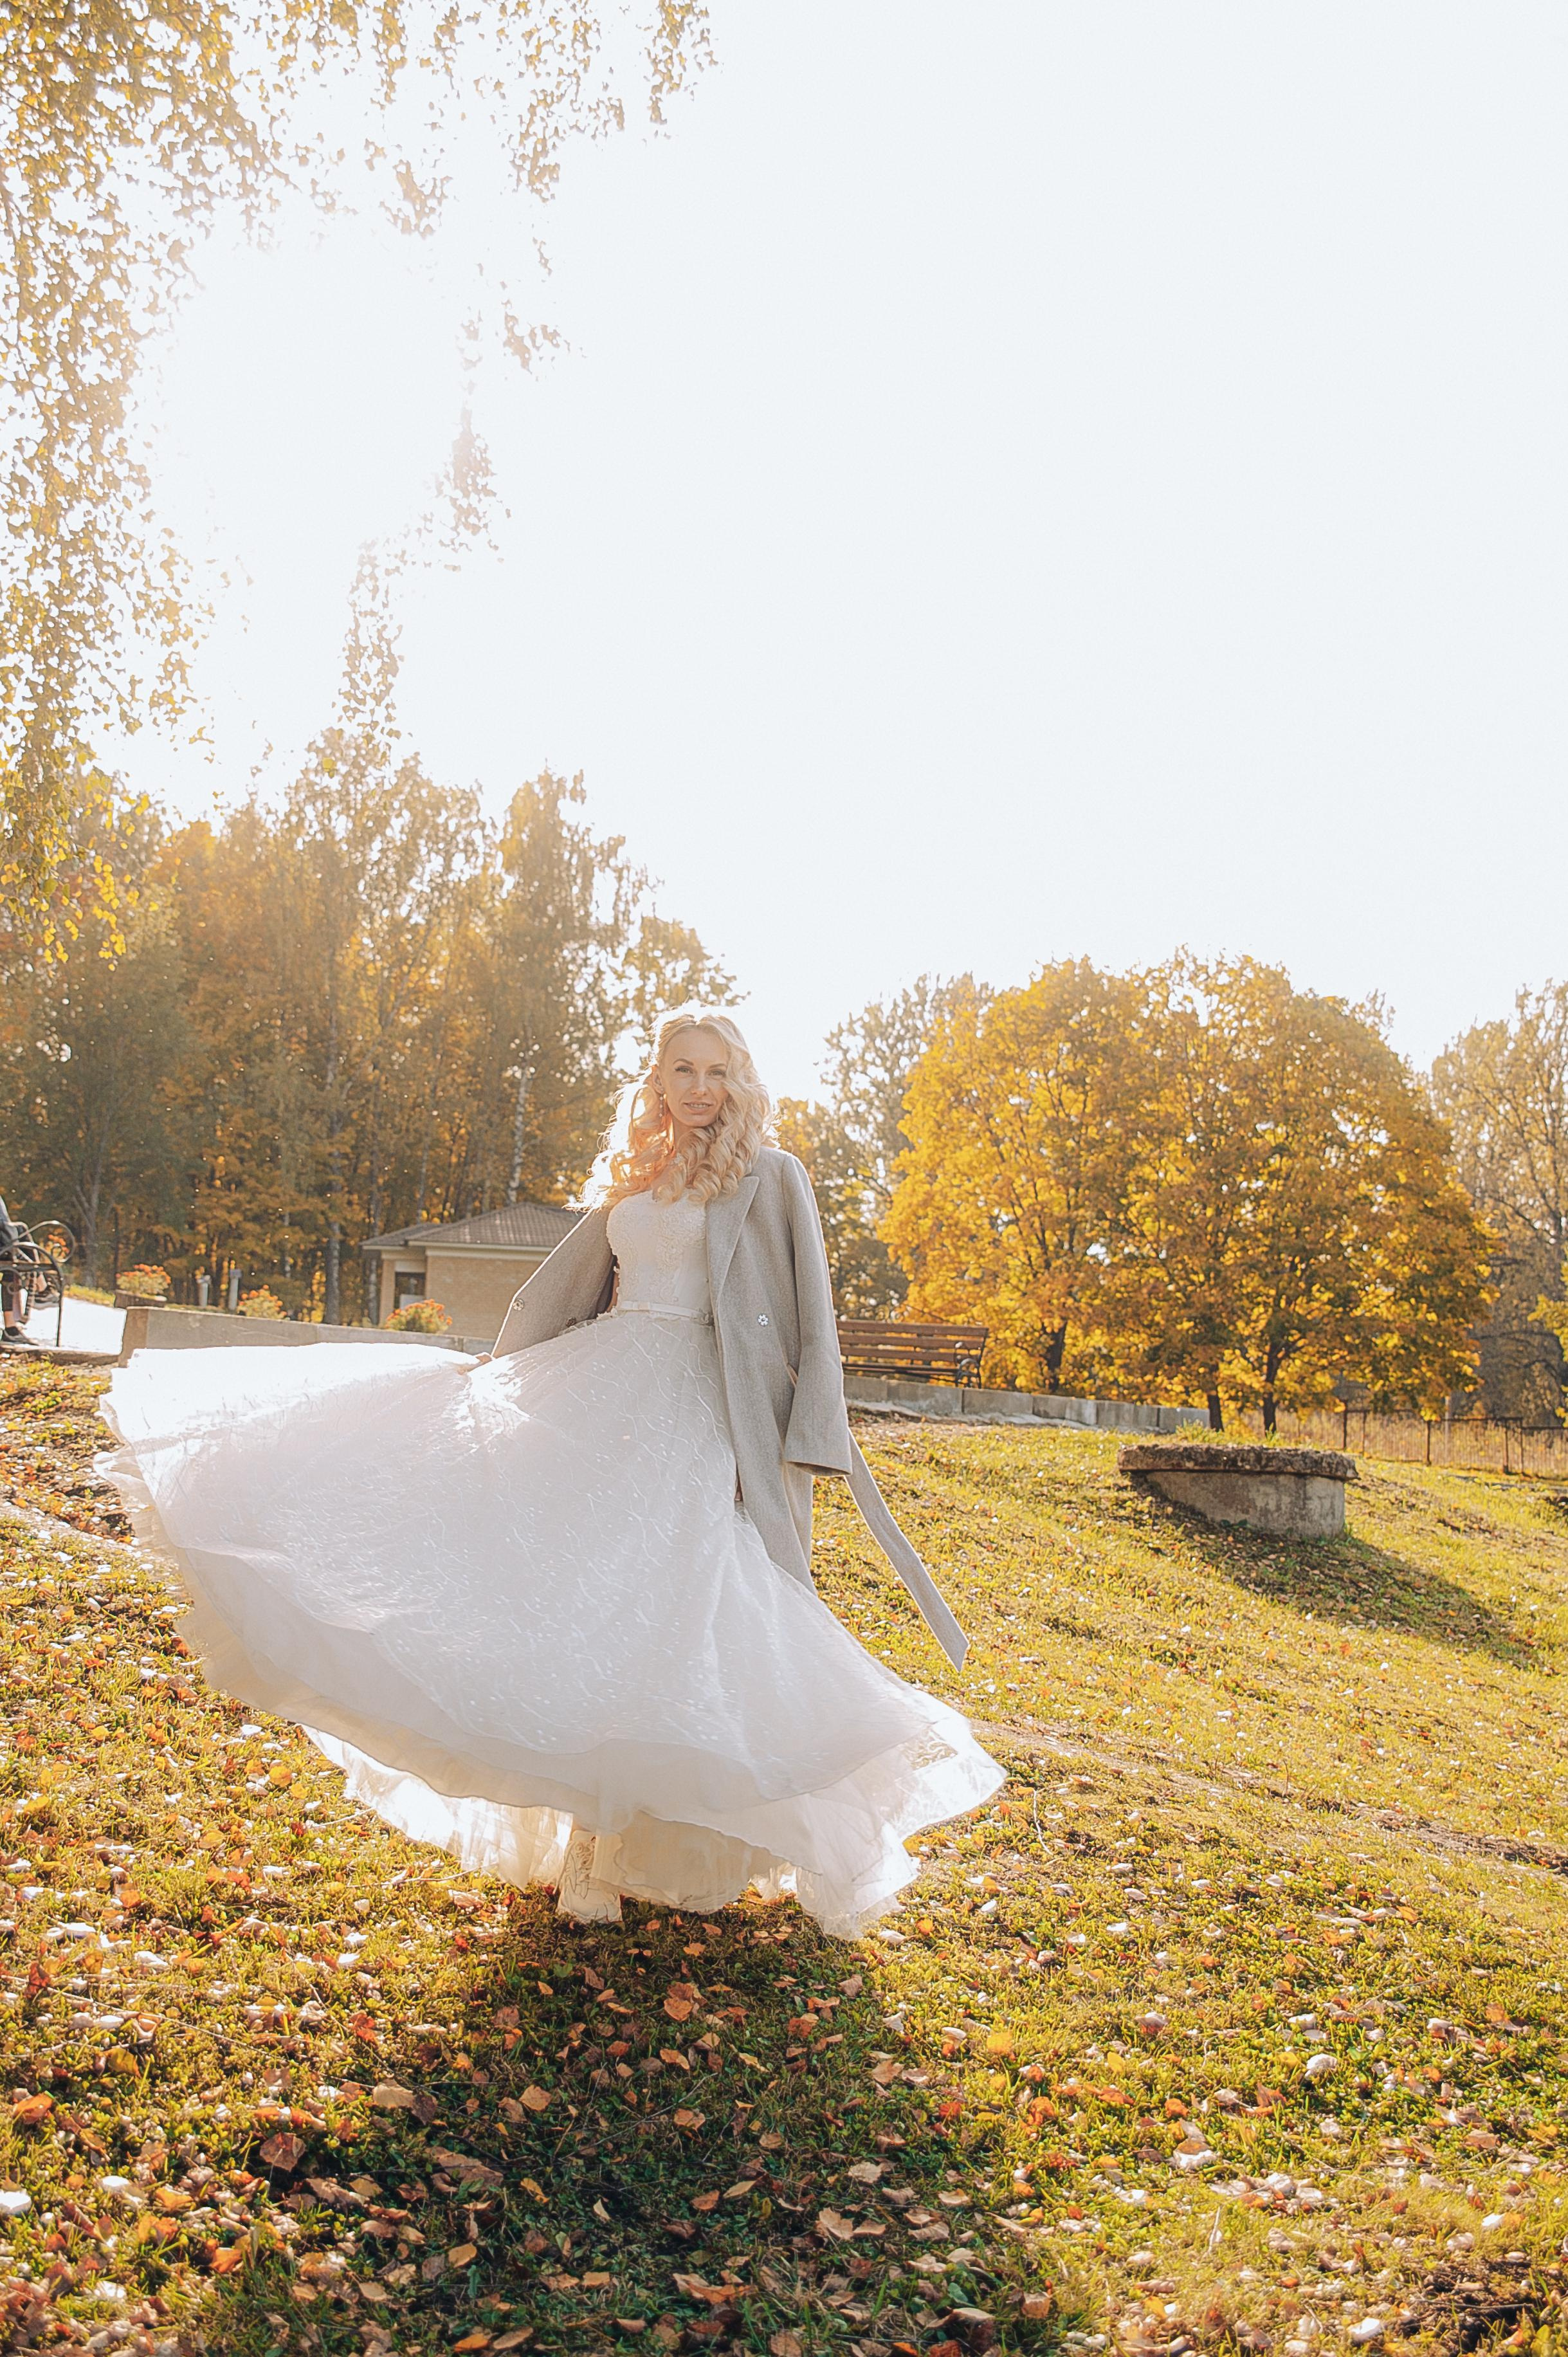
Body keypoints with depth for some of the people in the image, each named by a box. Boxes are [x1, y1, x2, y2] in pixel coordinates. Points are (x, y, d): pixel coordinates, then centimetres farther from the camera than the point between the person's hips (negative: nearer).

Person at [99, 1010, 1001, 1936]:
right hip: (600, 1395, 6)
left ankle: (625, 1853, 6)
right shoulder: (634, 1182, 16)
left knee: (653, 1621, -7)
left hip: (695, 1420, -5)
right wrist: (501, 1378, 28)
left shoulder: (772, 1178, 0)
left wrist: (804, 1446, -13)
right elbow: (565, 1287, 25)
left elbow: (811, 1317, -5)